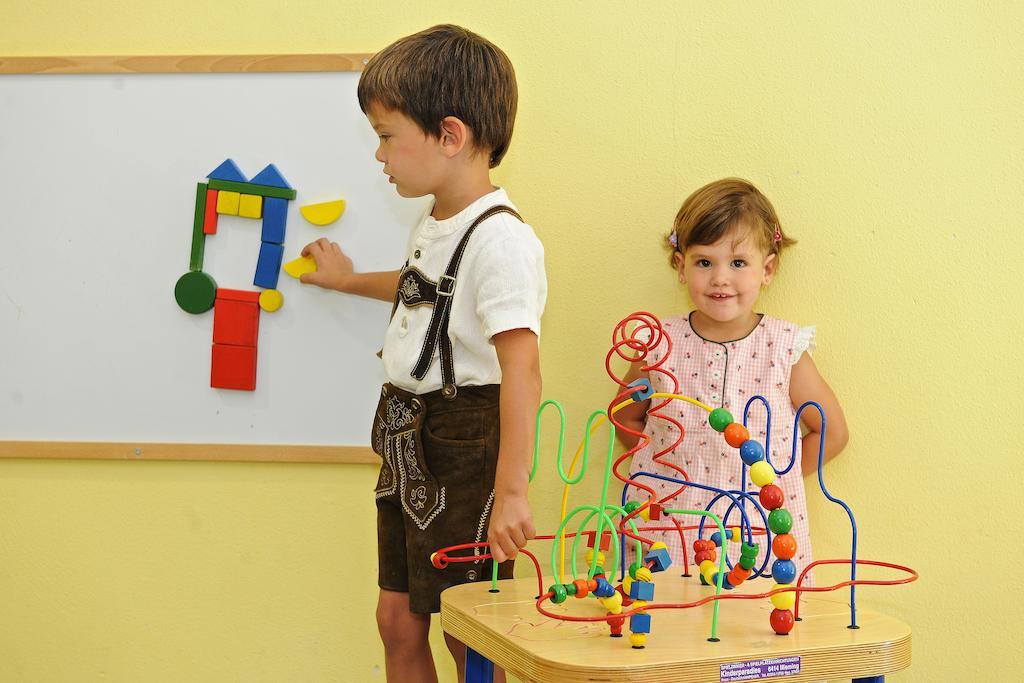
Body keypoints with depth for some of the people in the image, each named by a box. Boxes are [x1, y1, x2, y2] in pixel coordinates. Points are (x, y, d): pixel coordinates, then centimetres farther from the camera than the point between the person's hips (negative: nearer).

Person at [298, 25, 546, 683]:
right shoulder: (438, 224, 8)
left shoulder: (500, 239, -22)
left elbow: (522, 370, -28)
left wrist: (512, 489, -32)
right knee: (398, 619, 16)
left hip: (464, 446, -9)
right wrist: (351, 280, 43)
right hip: (407, 441, 9)